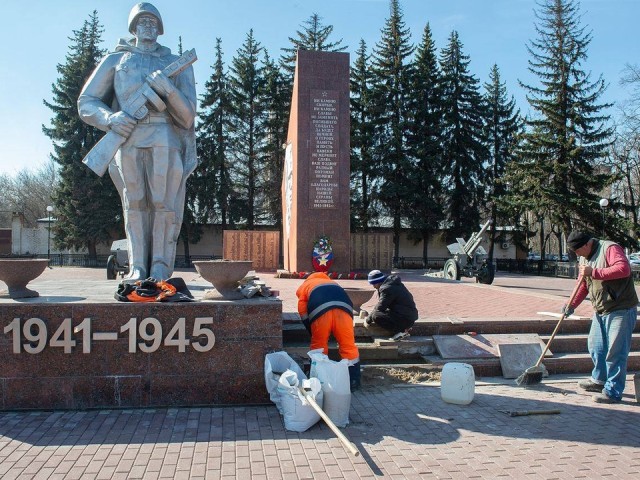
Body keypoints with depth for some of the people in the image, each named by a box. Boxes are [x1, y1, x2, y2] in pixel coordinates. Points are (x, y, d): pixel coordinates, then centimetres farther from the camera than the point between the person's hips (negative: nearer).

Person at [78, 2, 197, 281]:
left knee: (164, 203, -9)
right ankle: (137, 267, -1)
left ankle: (160, 266, -5)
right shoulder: (115, 60, 22)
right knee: (134, 203, -4)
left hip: (165, 138, 0)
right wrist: (109, 118, -5)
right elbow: (86, 102, 15)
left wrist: (168, 89, -9)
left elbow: (188, 114, 10)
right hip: (127, 138, 1)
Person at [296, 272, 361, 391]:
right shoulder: (332, 283, 46)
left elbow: (304, 314, 23)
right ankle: (353, 382, 14)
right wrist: (341, 334, 48)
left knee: (319, 346, 13)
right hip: (343, 308, 3)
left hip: (321, 310, -2)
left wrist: (313, 333, 32)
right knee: (348, 346, 10)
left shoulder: (304, 286, 35)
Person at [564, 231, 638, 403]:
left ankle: (613, 391, 3)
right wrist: (572, 304, 5)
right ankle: (600, 380, 36)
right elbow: (583, 285, 17)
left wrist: (594, 272, -29)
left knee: (615, 351, -5)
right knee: (595, 347, 18)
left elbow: (624, 269, -30)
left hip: (621, 310, -9)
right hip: (600, 311, 9)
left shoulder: (610, 248, -14)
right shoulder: (584, 258, 12)